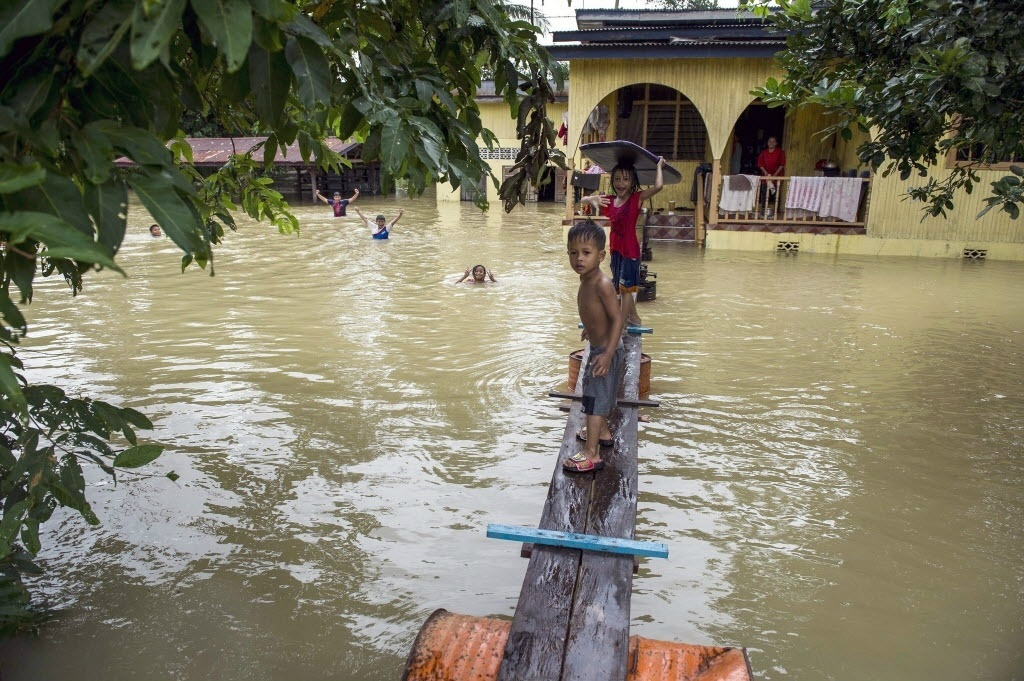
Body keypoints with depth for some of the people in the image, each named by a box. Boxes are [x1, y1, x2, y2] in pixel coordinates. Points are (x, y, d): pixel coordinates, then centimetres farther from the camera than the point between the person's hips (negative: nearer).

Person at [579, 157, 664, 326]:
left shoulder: (637, 198, -12)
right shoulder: (608, 200, 1)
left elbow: (658, 186, -26)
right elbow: (583, 199, 5)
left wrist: (659, 166, -11)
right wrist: (592, 200, -17)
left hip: (630, 250, -6)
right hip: (616, 249, 6)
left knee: (625, 287, -2)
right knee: (622, 286, 18)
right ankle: (633, 317, 35)